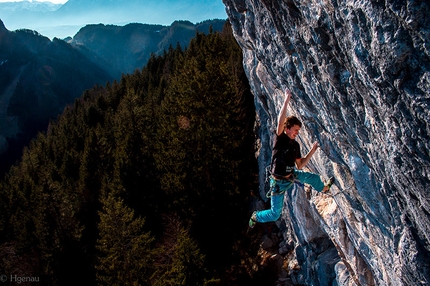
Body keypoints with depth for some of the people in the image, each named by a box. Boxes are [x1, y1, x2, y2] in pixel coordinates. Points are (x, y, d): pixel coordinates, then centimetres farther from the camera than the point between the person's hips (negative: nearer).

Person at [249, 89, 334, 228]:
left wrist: (312, 151, 0)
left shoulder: (295, 145, 0)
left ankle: (323, 188, 56)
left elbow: (300, 165, 5)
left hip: (291, 176, 6)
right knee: (275, 214, 2)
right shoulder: (280, 138, -19)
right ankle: (256, 216, 32)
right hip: (279, 182, -6)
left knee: (314, 177, 19)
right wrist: (287, 100, -36)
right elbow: (280, 121, -37)